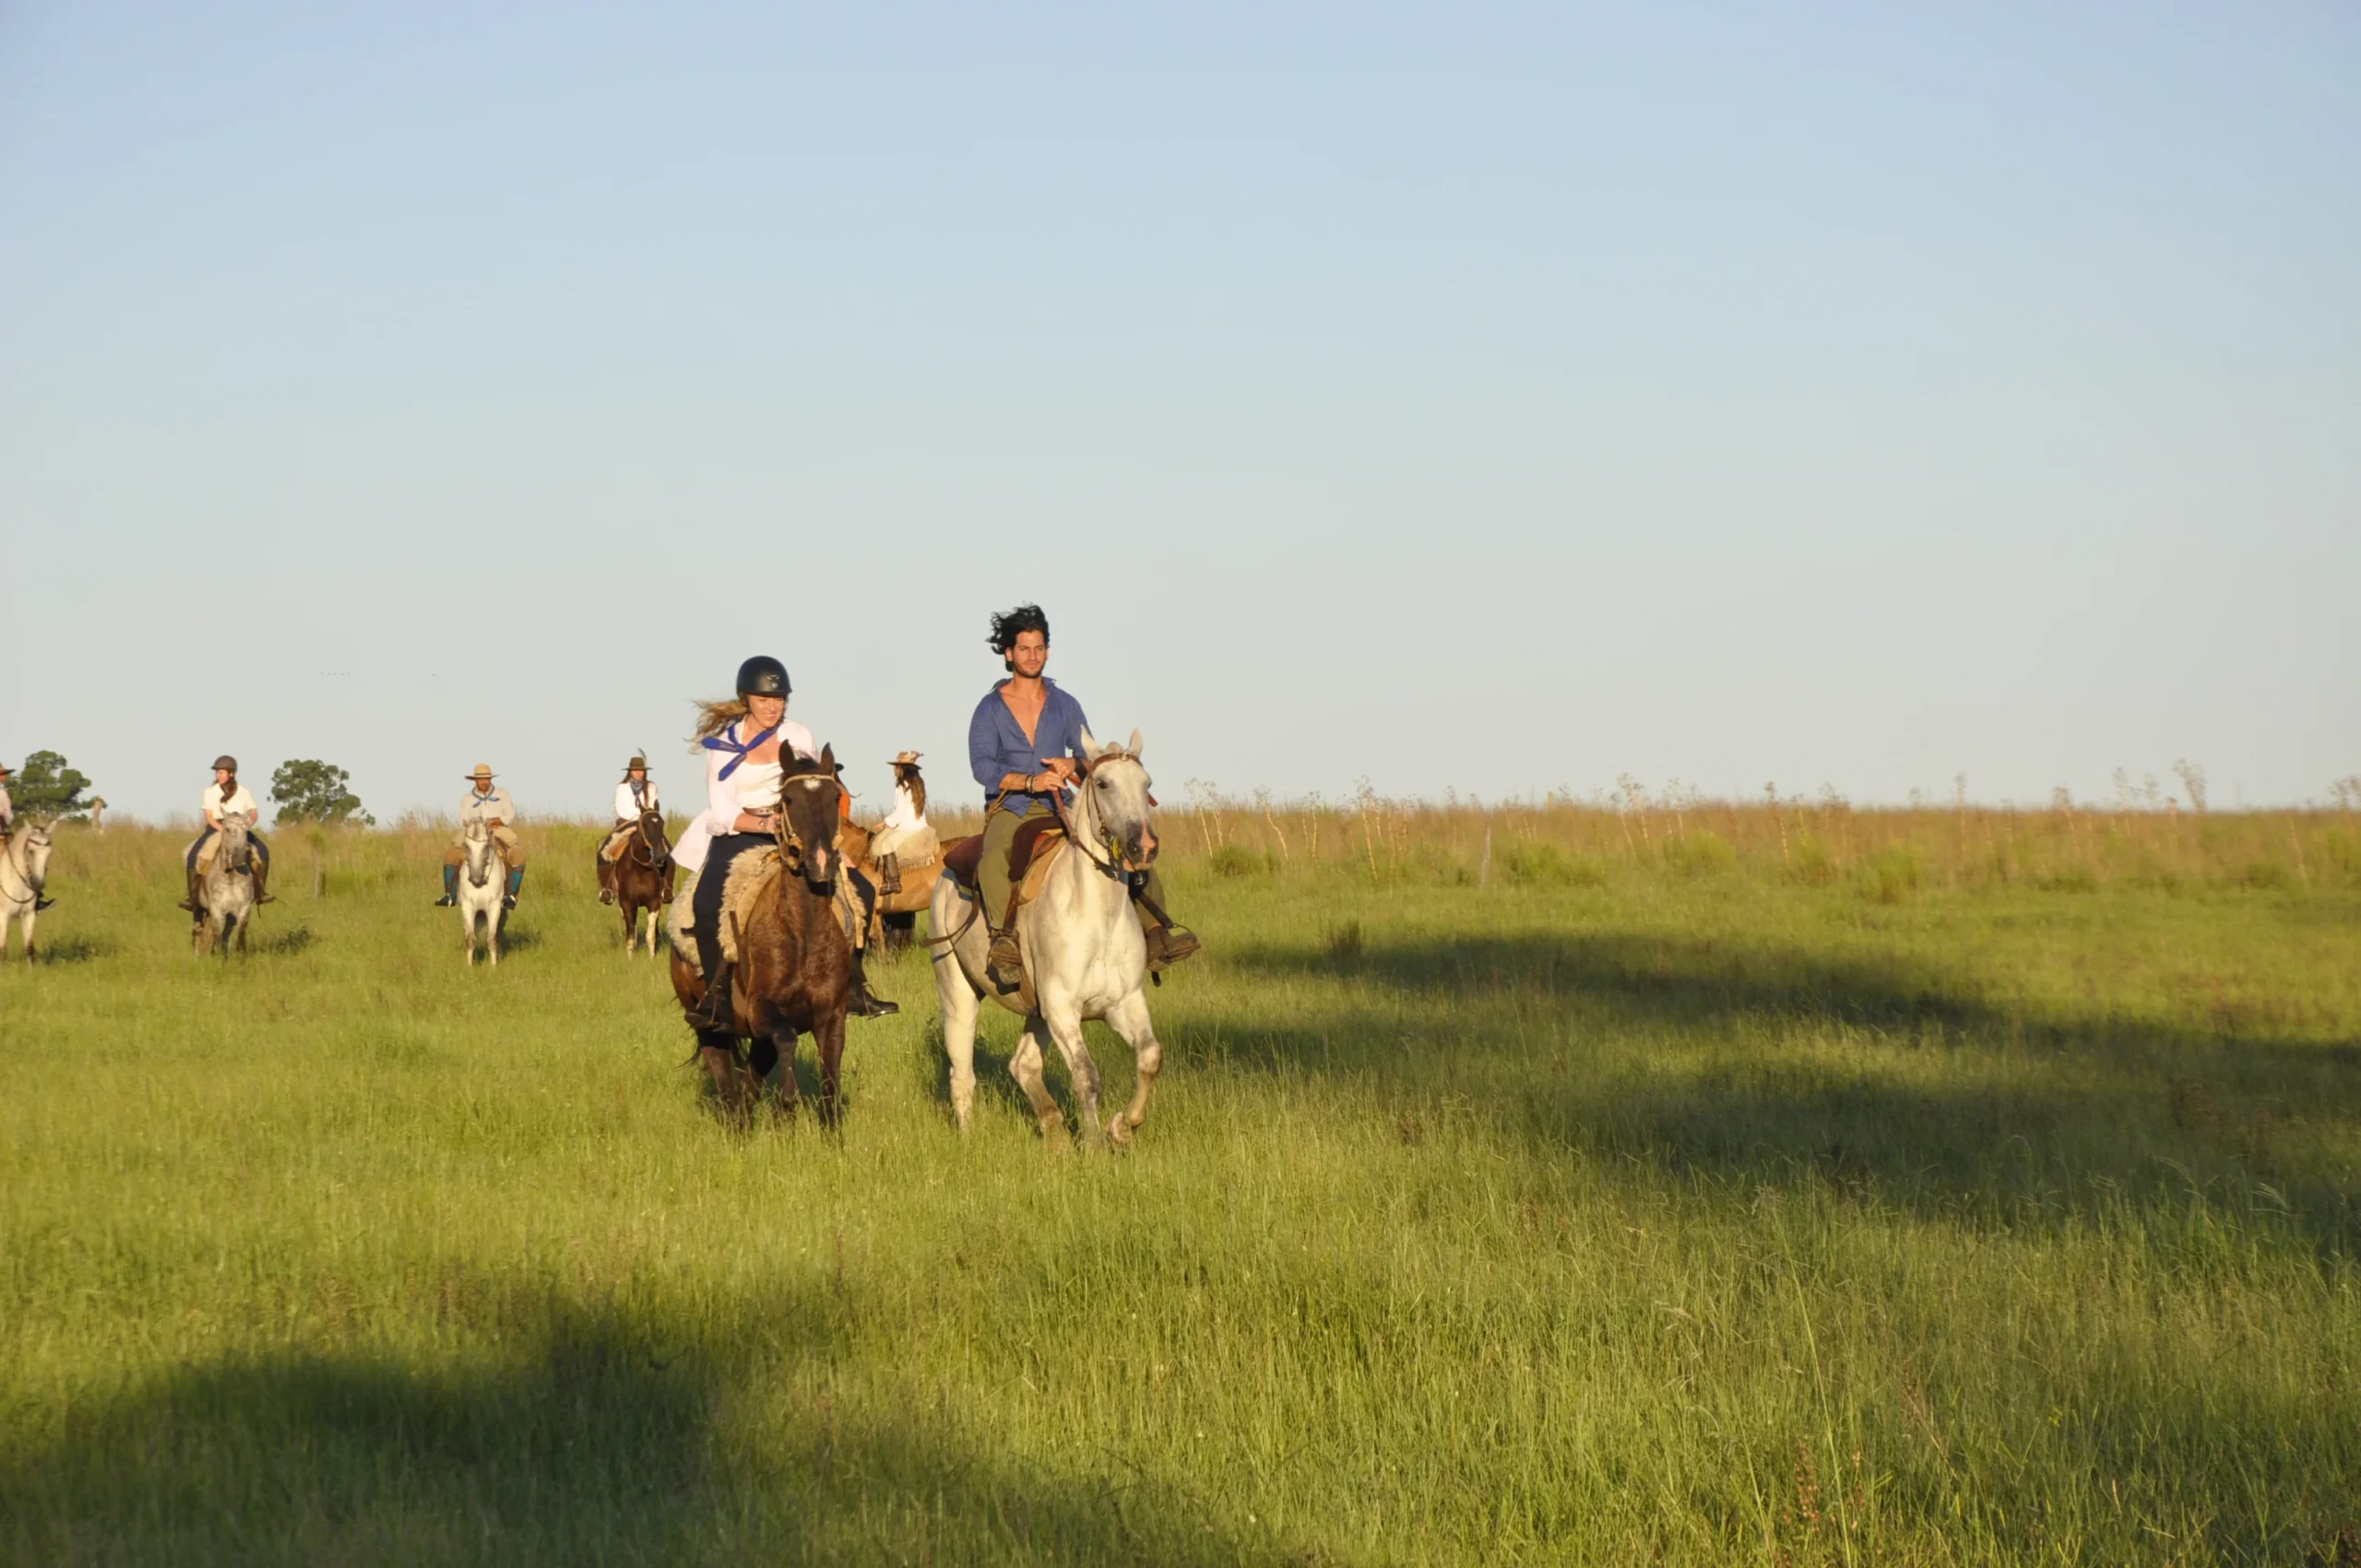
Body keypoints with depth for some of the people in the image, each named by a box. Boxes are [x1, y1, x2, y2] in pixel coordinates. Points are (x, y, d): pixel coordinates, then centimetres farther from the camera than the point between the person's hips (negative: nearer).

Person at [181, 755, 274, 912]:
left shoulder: (244, 792, 6)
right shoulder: (210, 792, 2)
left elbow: (254, 814, 10)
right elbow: (209, 817, -4)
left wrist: (246, 826, -7)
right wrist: (223, 830, -19)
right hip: (216, 828, -1)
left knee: (263, 851, -23)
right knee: (194, 855, -25)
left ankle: (261, 891, -14)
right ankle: (192, 896, -15)